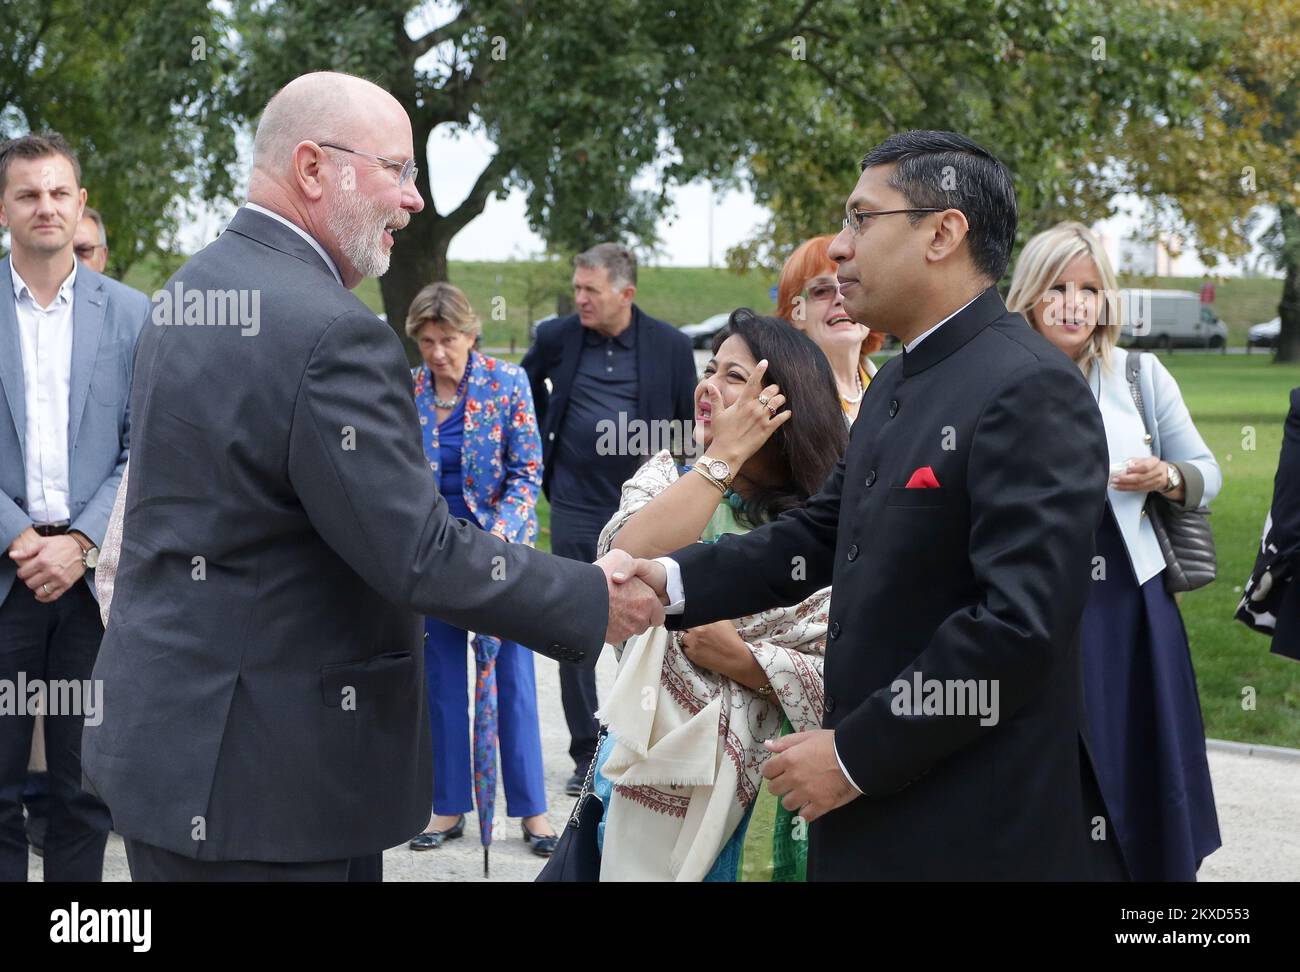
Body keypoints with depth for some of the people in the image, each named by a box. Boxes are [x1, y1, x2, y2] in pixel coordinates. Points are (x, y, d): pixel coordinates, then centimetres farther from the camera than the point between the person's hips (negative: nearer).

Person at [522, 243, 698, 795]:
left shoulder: (669, 346, -4)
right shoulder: (556, 337, 0)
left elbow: (692, 425, 5)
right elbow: (526, 391, 19)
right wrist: (541, 452, 13)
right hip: (575, 509, 1)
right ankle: (586, 754, 13)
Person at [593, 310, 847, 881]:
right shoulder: (667, 478, 3)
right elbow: (626, 561, -20)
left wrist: (735, 655, -22)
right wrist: (723, 456, -18)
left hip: (763, 800, -2)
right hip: (657, 781, 2)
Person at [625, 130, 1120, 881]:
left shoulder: (1031, 391, -19)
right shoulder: (898, 382, 13)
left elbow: (1021, 622, -25)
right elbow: (826, 531, 14)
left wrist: (855, 753, -20)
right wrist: (675, 581, 0)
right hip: (880, 807, 9)